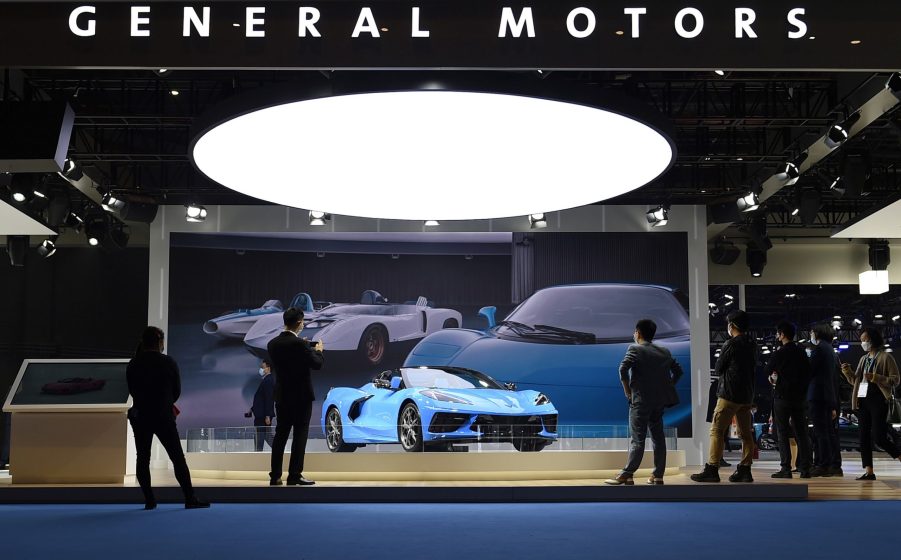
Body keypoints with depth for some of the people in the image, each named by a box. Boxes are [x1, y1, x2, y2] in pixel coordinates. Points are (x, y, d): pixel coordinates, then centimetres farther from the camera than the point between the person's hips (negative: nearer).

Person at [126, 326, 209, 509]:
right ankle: (190, 498, -3)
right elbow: (177, 391, 2)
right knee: (178, 458, 1)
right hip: (164, 417, -2)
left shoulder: (133, 365, 1)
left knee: (143, 459, 8)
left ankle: (149, 500, 4)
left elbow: (132, 391, 8)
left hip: (140, 417, 2)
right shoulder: (169, 363, -5)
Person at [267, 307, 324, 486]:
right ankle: (294, 475, 0)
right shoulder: (300, 344, -17)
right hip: (301, 396, -6)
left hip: (282, 396, 6)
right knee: (300, 436, 0)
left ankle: (275, 476, 12)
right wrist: (318, 350, 9)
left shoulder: (273, 344, 2)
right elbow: (317, 364, -12)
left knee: (280, 435, 10)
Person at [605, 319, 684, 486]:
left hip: (640, 400, -5)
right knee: (658, 437, 9)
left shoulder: (635, 349, -4)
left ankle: (626, 475, -10)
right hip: (659, 400, 6)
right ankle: (658, 475, 9)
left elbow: (623, 368, -18)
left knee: (637, 439, -7)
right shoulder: (664, 352, 14)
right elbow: (678, 370, 17)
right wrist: (668, 387, 17)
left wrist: (627, 390, -8)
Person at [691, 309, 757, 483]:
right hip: (747, 394, 8)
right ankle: (745, 470, 8)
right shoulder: (752, 344, 11)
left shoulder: (731, 344, -11)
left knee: (717, 430, -6)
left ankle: (712, 469, -10)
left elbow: (718, 368, -5)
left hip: (730, 394, -8)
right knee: (746, 433, 8)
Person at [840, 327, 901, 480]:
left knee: (879, 437, -12)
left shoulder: (885, 357, -4)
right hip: (862, 401, 7)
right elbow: (855, 380, 20)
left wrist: (875, 377, -19)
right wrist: (848, 372, 0)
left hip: (878, 401, -7)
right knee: (864, 437, 3)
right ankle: (869, 472, 5)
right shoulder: (863, 359, 16)